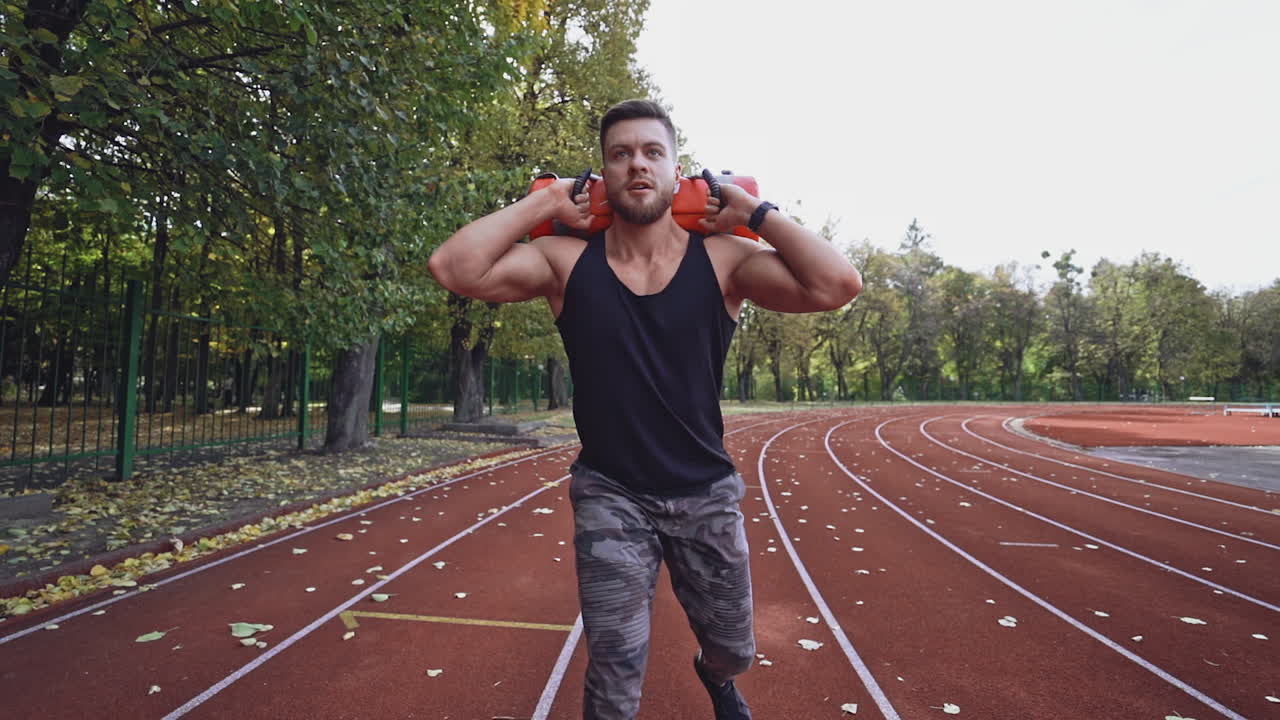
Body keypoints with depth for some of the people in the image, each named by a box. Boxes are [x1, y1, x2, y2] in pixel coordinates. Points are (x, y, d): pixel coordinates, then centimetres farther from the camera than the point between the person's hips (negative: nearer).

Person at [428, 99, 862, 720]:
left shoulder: (722, 259, -9)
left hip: (707, 495, 2)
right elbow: (453, 268, -20)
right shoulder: (566, 261, -7)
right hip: (609, 498, -1)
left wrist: (753, 212, -14)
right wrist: (544, 203, -12)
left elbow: (838, 284, -22)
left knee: (734, 651, 21)